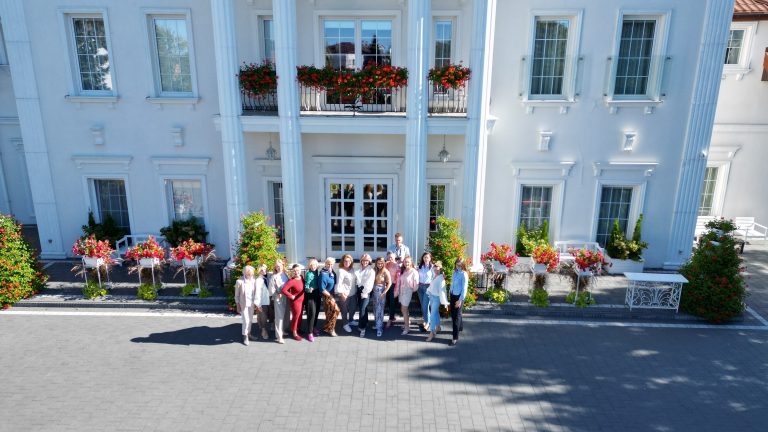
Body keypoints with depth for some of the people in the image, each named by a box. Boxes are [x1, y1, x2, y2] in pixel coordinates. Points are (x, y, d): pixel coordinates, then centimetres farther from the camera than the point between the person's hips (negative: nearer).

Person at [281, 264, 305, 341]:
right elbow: (283, 290, -33)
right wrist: (291, 296, -24)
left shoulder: (301, 278, -4)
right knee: (295, 317, 8)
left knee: (300, 316, 22)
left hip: (301, 301, 7)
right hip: (295, 301, -7)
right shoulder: (292, 281, -27)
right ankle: (294, 333, 27)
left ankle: (297, 329, 44)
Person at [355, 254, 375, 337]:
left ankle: (362, 328, -6)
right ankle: (364, 323, 26)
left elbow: (369, 283, -12)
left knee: (363, 309, -11)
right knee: (360, 308, 10)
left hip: (366, 291, -5)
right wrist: (358, 289, -3)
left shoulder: (371, 270, -6)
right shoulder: (359, 269, 9)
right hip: (359, 290, 5)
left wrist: (365, 292, -15)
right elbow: (357, 279, 6)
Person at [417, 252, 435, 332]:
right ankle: (425, 320, 25)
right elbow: (418, 277, 12)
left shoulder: (432, 267, -7)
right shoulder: (420, 266, 8)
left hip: (428, 287, -5)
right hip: (420, 286, 5)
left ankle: (427, 323, 4)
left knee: (425, 306, -7)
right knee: (422, 305, 11)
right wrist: (417, 285, 2)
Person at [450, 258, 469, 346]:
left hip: (459, 296, -7)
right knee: (453, 313, 19)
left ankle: (455, 337, 2)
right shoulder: (454, 272, 5)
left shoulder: (464, 274, -16)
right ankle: (459, 328, 44)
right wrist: (450, 294, 11)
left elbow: (464, 288, -17)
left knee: (457, 315, -4)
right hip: (452, 295, 7)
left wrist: (460, 300, -19)